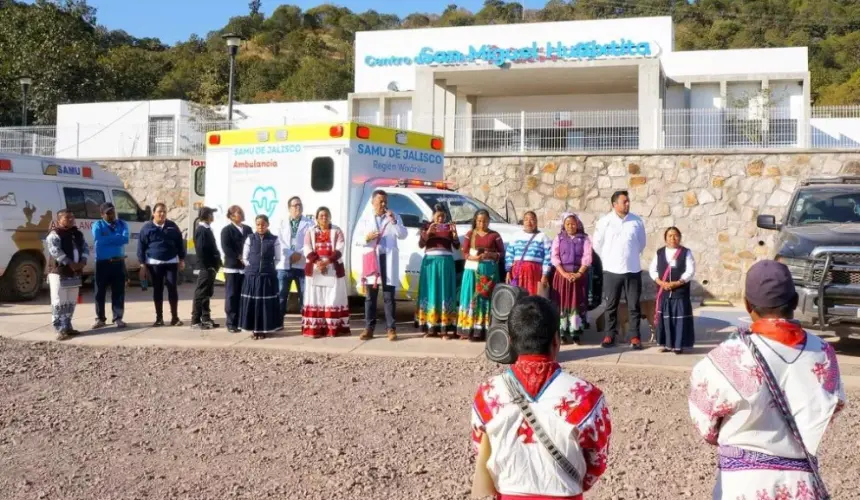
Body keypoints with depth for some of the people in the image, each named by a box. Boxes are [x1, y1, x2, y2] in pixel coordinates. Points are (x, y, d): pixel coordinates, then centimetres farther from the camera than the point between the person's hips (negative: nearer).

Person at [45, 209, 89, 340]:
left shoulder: (78, 234, 14)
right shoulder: (54, 235, -10)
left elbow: (85, 248, 9)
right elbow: (56, 252, -22)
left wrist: (83, 262, -9)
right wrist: (70, 263, -26)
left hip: (75, 274, 8)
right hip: (59, 273, -8)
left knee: (71, 303, 14)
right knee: (59, 303, -7)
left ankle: (67, 326, 24)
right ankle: (60, 329, -7)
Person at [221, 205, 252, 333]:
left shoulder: (247, 229, 16)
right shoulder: (226, 230, 0)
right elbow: (226, 248, -11)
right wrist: (240, 258, -16)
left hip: (246, 268, 5)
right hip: (232, 268, -5)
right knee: (232, 296, -2)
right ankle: (232, 324, 2)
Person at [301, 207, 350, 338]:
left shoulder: (337, 231, 5)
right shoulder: (310, 232, 9)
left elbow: (339, 250, -7)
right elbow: (308, 250, -1)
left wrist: (328, 261, -22)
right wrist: (317, 262, -18)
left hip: (334, 270, -1)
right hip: (314, 270, 1)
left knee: (334, 298, -3)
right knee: (315, 298, 0)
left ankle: (335, 328, -1)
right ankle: (314, 328, 0)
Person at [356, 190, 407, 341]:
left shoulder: (394, 217, 10)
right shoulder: (365, 219, 11)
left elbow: (403, 235, -1)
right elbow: (356, 239, 7)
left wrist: (393, 221, -13)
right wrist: (366, 238, -14)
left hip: (389, 259, -1)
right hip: (371, 258, 1)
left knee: (389, 296, 0)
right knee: (370, 296, 4)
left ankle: (391, 329, 1)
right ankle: (369, 328, 8)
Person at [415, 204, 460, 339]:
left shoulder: (449, 227, 10)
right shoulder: (426, 227, 9)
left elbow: (457, 246, 2)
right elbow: (420, 245, -2)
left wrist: (454, 233, -14)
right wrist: (428, 232, -17)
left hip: (446, 262, 0)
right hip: (430, 262, 0)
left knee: (445, 292, -4)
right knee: (431, 292, -2)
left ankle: (445, 328, -7)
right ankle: (431, 328, 1)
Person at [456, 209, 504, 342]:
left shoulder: (495, 235, 5)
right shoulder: (470, 234, 9)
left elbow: (502, 253, 6)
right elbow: (465, 252, 6)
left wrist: (492, 255, -13)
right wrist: (474, 257, -14)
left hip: (489, 270, -1)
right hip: (473, 269, 1)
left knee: (486, 298, -4)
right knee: (471, 298, -2)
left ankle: (483, 331, -4)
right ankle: (468, 330, -2)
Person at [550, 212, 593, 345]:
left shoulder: (584, 239, 7)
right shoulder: (558, 238, 9)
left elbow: (587, 258, -2)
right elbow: (554, 257, 0)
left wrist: (579, 273, -14)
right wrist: (564, 273, -13)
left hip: (579, 275, 0)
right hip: (562, 275, 0)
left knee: (577, 304, -2)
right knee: (561, 303, -3)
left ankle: (575, 334, 1)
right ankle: (561, 333, 0)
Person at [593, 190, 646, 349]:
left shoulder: (637, 221, 0)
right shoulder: (605, 221, -4)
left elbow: (641, 243, 14)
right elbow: (597, 244, 6)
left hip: (633, 270, 1)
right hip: (612, 270, -1)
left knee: (634, 305, 4)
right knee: (611, 305, 6)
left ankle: (635, 337, 11)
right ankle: (609, 335, 15)